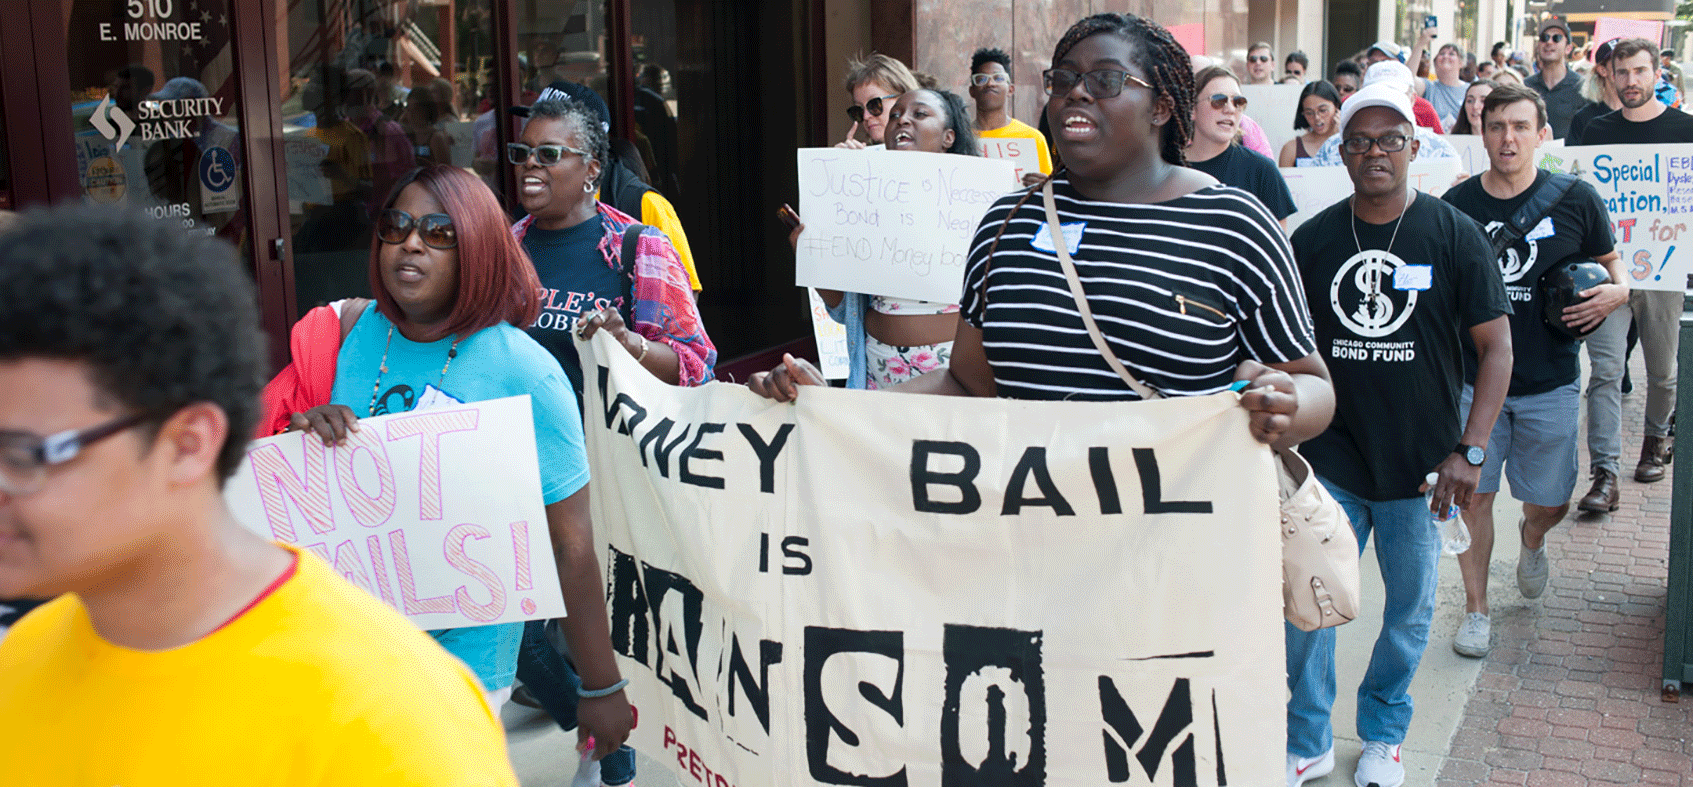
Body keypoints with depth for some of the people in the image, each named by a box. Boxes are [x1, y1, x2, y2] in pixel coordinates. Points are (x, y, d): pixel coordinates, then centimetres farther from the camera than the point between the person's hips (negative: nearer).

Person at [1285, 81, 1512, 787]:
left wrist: (1470, 450, -10)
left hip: (1422, 464, 0)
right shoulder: (1310, 240, 0)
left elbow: (1496, 346, -3)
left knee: (1410, 609, 13)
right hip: (1328, 463, 1)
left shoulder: (1455, 237, -4)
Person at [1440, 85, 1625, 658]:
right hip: (1473, 378, 0)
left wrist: (1617, 291, -12)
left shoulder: (1576, 200, -4)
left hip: (1550, 382, 0)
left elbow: (1610, 262, 10)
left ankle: (1532, 540, 46)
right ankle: (1476, 610, 19)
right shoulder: (1456, 204, -3)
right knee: (1473, 494, 2)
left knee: (1549, 503, 8)